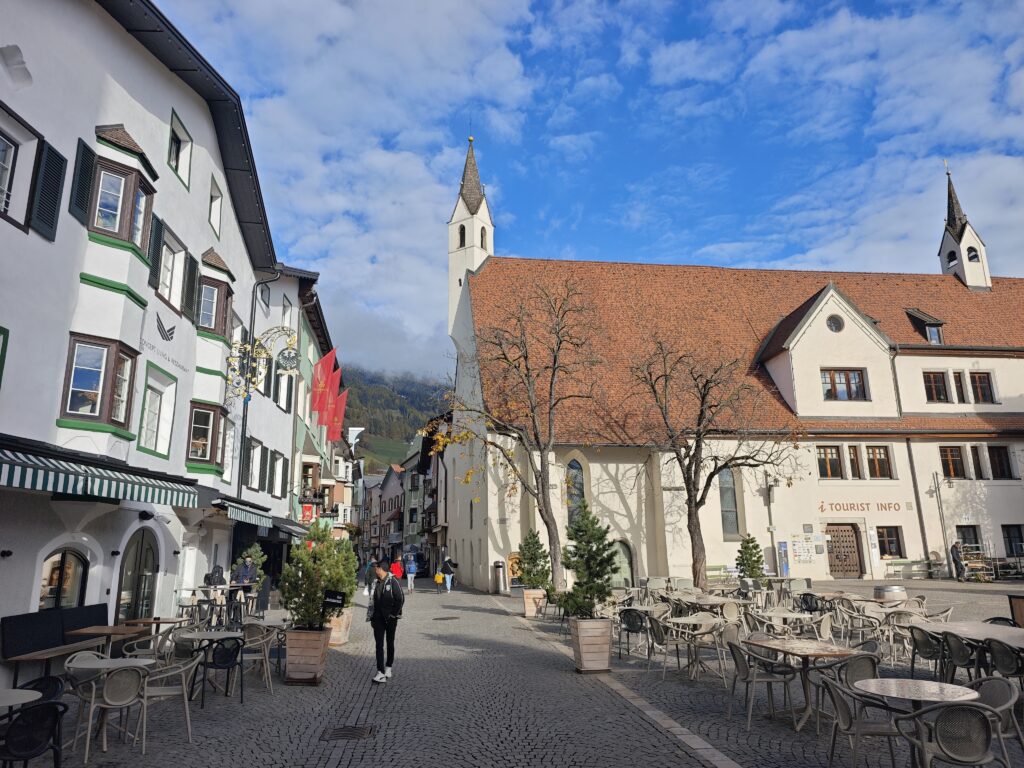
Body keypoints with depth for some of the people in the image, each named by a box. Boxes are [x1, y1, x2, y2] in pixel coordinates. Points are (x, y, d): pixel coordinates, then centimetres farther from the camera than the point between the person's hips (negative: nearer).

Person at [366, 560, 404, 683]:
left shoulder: (393, 582, -11)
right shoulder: (375, 582, 8)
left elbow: (400, 599, -13)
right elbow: (372, 600, 13)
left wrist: (394, 614, -13)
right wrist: (371, 617, 8)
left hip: (390, 618, -5)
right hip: (378, 618, 5)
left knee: (390, 643, 11)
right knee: (379, 644, -3)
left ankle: (388, 668, 26)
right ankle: (380, 672, -6)